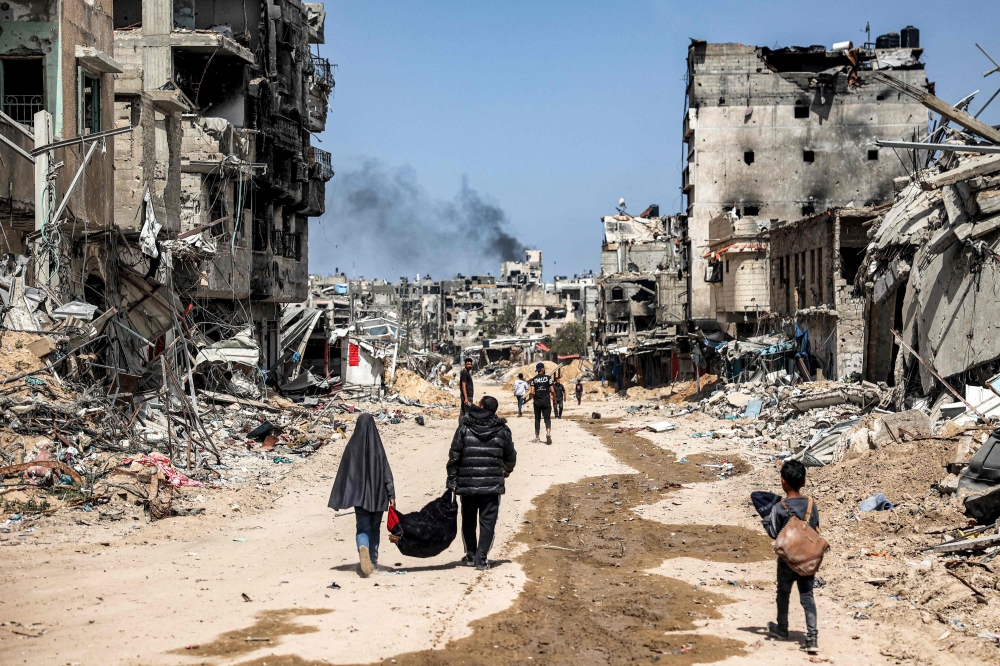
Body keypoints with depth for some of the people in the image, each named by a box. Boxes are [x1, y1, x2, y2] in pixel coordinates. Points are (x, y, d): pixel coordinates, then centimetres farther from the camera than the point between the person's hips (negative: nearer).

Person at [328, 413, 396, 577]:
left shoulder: (352, 447, -4)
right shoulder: (378, 446, -5)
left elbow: (344, 472, -2)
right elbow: (387, 472, -6)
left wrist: (338, 499, 3)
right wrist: (391, 495, -4)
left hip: (359, 494, -1)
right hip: (378, 494, 1)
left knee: (363, 528, 1)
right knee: (374, 527, 17)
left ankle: (363, 548, -29)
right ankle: (373, 561, 20)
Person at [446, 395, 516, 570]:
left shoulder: (464, 428, -4)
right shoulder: (502, 430, -1)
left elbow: (454, 456, -4)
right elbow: (510, 456, 11)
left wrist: (452, 481, 3)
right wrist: (508, 469, 32)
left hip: (467, 484, 0)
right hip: (492, 485, 0)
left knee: (468, 521, 16)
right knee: (488, 522, 5)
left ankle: (471, 556, 24)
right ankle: (481, 559, 1)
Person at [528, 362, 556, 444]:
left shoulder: (534, 379, 2)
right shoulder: (548, 377, -2)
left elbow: (532, 392, -5)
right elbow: (552, 390, -6)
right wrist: (554, 397, 11)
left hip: (537, 402, 2)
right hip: (546, 402, -1)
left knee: (537, 419, 11)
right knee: (547, 418, 0)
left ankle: (537, 437, 14)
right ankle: (548, 432, -25)